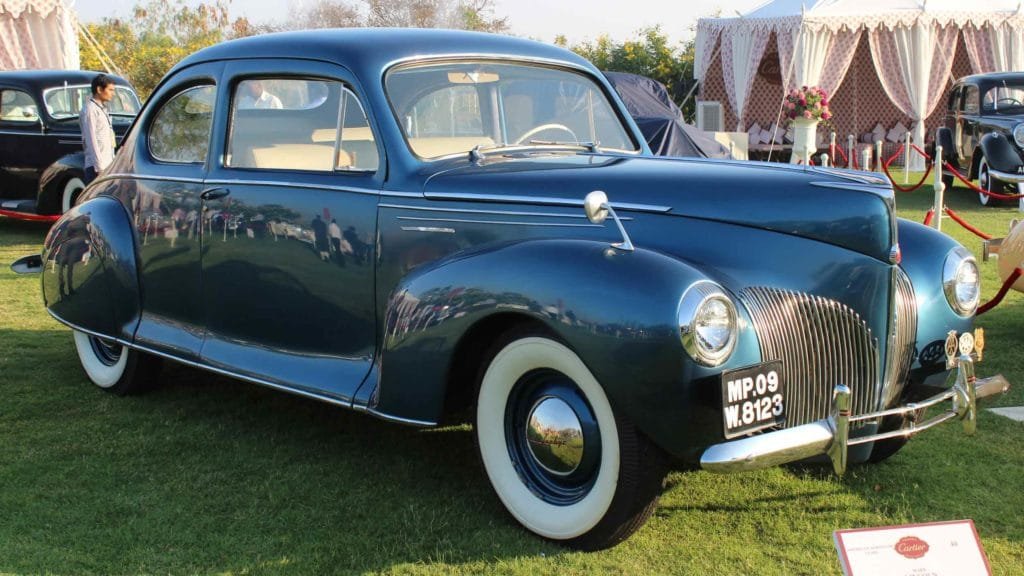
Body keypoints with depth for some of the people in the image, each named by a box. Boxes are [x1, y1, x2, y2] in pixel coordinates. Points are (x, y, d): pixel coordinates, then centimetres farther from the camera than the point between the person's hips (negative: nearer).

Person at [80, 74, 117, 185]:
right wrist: (99, 168, -19)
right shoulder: (90, 110, -10)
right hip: (96, 167, -9)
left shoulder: (102, 108, 19)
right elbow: (91, 141, -15)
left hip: (107, 165, 9)